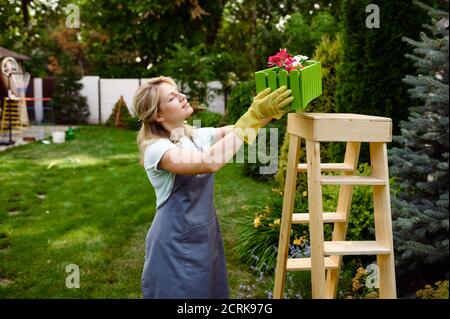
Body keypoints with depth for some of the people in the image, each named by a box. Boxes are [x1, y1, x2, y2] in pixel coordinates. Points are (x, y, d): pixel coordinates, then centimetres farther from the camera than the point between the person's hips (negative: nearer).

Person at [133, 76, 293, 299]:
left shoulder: (198, 135, 4)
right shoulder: (156, 149, -20)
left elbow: (245, 128, -3)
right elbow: (210, 163, -35)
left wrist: (269, 110, -22)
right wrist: (253, 116, -34)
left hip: (207, 237, 7)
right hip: (176, 245, -7)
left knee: (214, 292, 18)